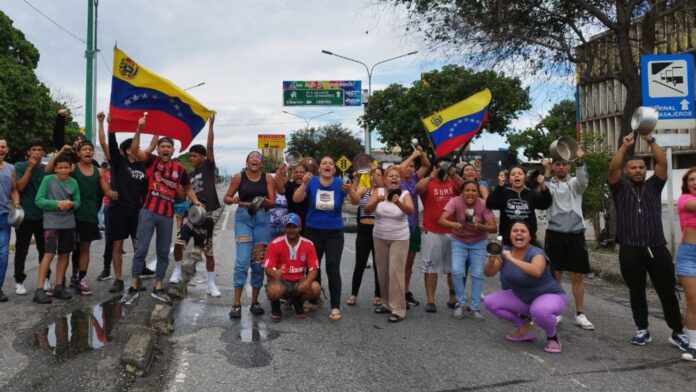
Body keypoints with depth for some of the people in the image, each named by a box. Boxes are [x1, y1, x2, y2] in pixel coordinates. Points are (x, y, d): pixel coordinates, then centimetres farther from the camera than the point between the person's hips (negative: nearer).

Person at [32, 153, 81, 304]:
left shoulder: (73, 182, 5)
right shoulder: (47, 179, -6)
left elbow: (77, 202, 10)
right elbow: (38, 200, -9)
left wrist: (71, 204, -12)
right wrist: (57, 204, -21)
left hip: (68, 223, 5)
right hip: (51, 223, -5)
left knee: (64, 254, 9)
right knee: (49, 254, -12)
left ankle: (58, 287, 20)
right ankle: (39, 290, -8)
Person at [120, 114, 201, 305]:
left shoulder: (179, 168, 7)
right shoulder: (152, 160, 1)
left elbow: (188, 189, 19)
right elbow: (134, 150, -14)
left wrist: (196, 203, 3)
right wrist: (139, 129, -24)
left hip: (168, 215, 3)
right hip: (148, 212, -3)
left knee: (163, 252, 9)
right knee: (141, 249, -3)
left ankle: (157, 289, 21)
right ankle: (133, 288, 7)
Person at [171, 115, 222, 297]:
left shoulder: (208, 168, -1)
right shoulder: (190, 175, 13)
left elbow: (210, 147, -12)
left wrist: (210, 125, -16)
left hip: (205, 215, -4)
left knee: (208, 252, 3)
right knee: (178, 243, -8)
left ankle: (211, 284, 13)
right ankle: (177, 270, 18)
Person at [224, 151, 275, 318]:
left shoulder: (268, 178, 4)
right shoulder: (239, 177, 2)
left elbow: (272, 202, 1)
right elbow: (226, 198, 7)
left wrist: (263, 201, -20)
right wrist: (234, 200, -15)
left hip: (262, 219, 2)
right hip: (243, 218, -2)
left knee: (259, 261, 5)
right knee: (243, 260, -12)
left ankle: (255, 302, 17)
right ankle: (236, 303, -5)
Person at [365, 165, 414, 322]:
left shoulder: (404, 194, -9)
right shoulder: (378, 191, -4)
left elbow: (410, 210, -27)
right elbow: (367, 210, -15)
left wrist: (398, 202, -47)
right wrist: (377, 201, -35)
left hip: (399, 239, -3)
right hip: (379, 238, 3)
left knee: (396, 271, -9)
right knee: (382, 272, 12)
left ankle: (398, 309, -3)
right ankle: (386, 303, 28)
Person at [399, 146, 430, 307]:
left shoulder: (414, 179, 8)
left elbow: (427, 165, 12)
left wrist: (421, 153, -5)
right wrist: (413, 155, -18)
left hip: (414, 226, 6)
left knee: (409, 263, 14)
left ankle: (407, 292, 25)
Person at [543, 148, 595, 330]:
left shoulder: (574, 183, 7)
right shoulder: (548, 184, 5)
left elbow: (583, 181, -16)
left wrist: (579, 161, -30)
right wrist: (546, 172, -20)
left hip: (575, 233, 1)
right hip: (555, 233, -1)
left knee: (577, 276, 5)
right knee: (555, 275, 6)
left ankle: (580, 315, 15)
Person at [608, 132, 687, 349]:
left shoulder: (653, 185, 13)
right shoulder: (620, 188, 9)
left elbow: (663, 163, -1)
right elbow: (613, 168, -8)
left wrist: (650, 140, -7)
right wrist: (624, 146, -12)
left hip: (657, 248, 1)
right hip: (630, 250, -1)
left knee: (667, 291, 4)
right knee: (636, 292, 8)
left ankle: (677, 332, 15)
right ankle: (642, 330, 20)